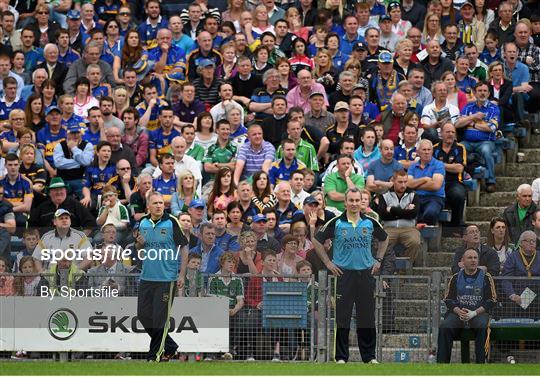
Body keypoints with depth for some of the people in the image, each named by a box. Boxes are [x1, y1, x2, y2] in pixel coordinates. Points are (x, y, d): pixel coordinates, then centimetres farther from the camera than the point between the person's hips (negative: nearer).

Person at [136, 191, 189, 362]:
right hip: (147, 277, 6)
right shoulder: (143, 223, 7)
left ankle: (155, 354, 7)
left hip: (167, 278, -6)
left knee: (160, 318, -3)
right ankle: (169, 345, 23)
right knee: (143, 315, 7)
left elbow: (183, 248, -5)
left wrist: (182, 275, -10)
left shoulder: (171, 223, -8)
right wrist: (139, 244, -5)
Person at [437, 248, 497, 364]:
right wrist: (459, 311, -12)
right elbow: (448, 300, 10)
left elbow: (492, 301, 1)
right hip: (457, 312, 2)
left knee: (481, 326, -36)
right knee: (444, 327, -26)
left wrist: (474, 313, -13)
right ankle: (442, 362, -26)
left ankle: (480, 362, -32)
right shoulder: (456, 278, 14)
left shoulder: (485, 277, 7)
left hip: (479, 312, -2)